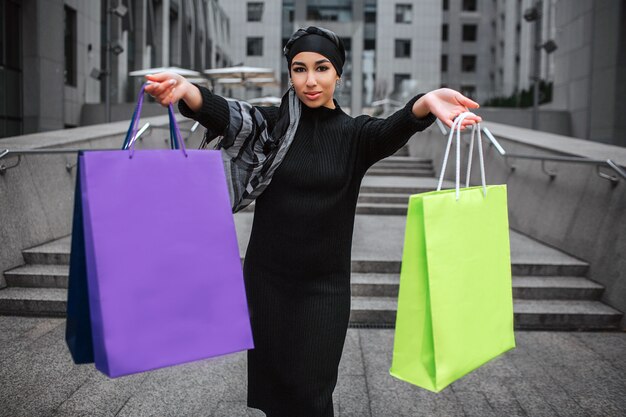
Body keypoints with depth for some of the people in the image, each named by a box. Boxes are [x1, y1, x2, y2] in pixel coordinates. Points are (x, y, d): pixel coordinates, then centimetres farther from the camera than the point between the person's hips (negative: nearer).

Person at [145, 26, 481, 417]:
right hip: (266, 278, 1)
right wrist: (184, 88, -43)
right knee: (271, 382, 13)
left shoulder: (355, 134, -2)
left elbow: (393, 130, -23)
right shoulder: (274, 122, -1)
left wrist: (426, 103, -47)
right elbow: (225, 116, -20)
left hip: (324, 285, -1)